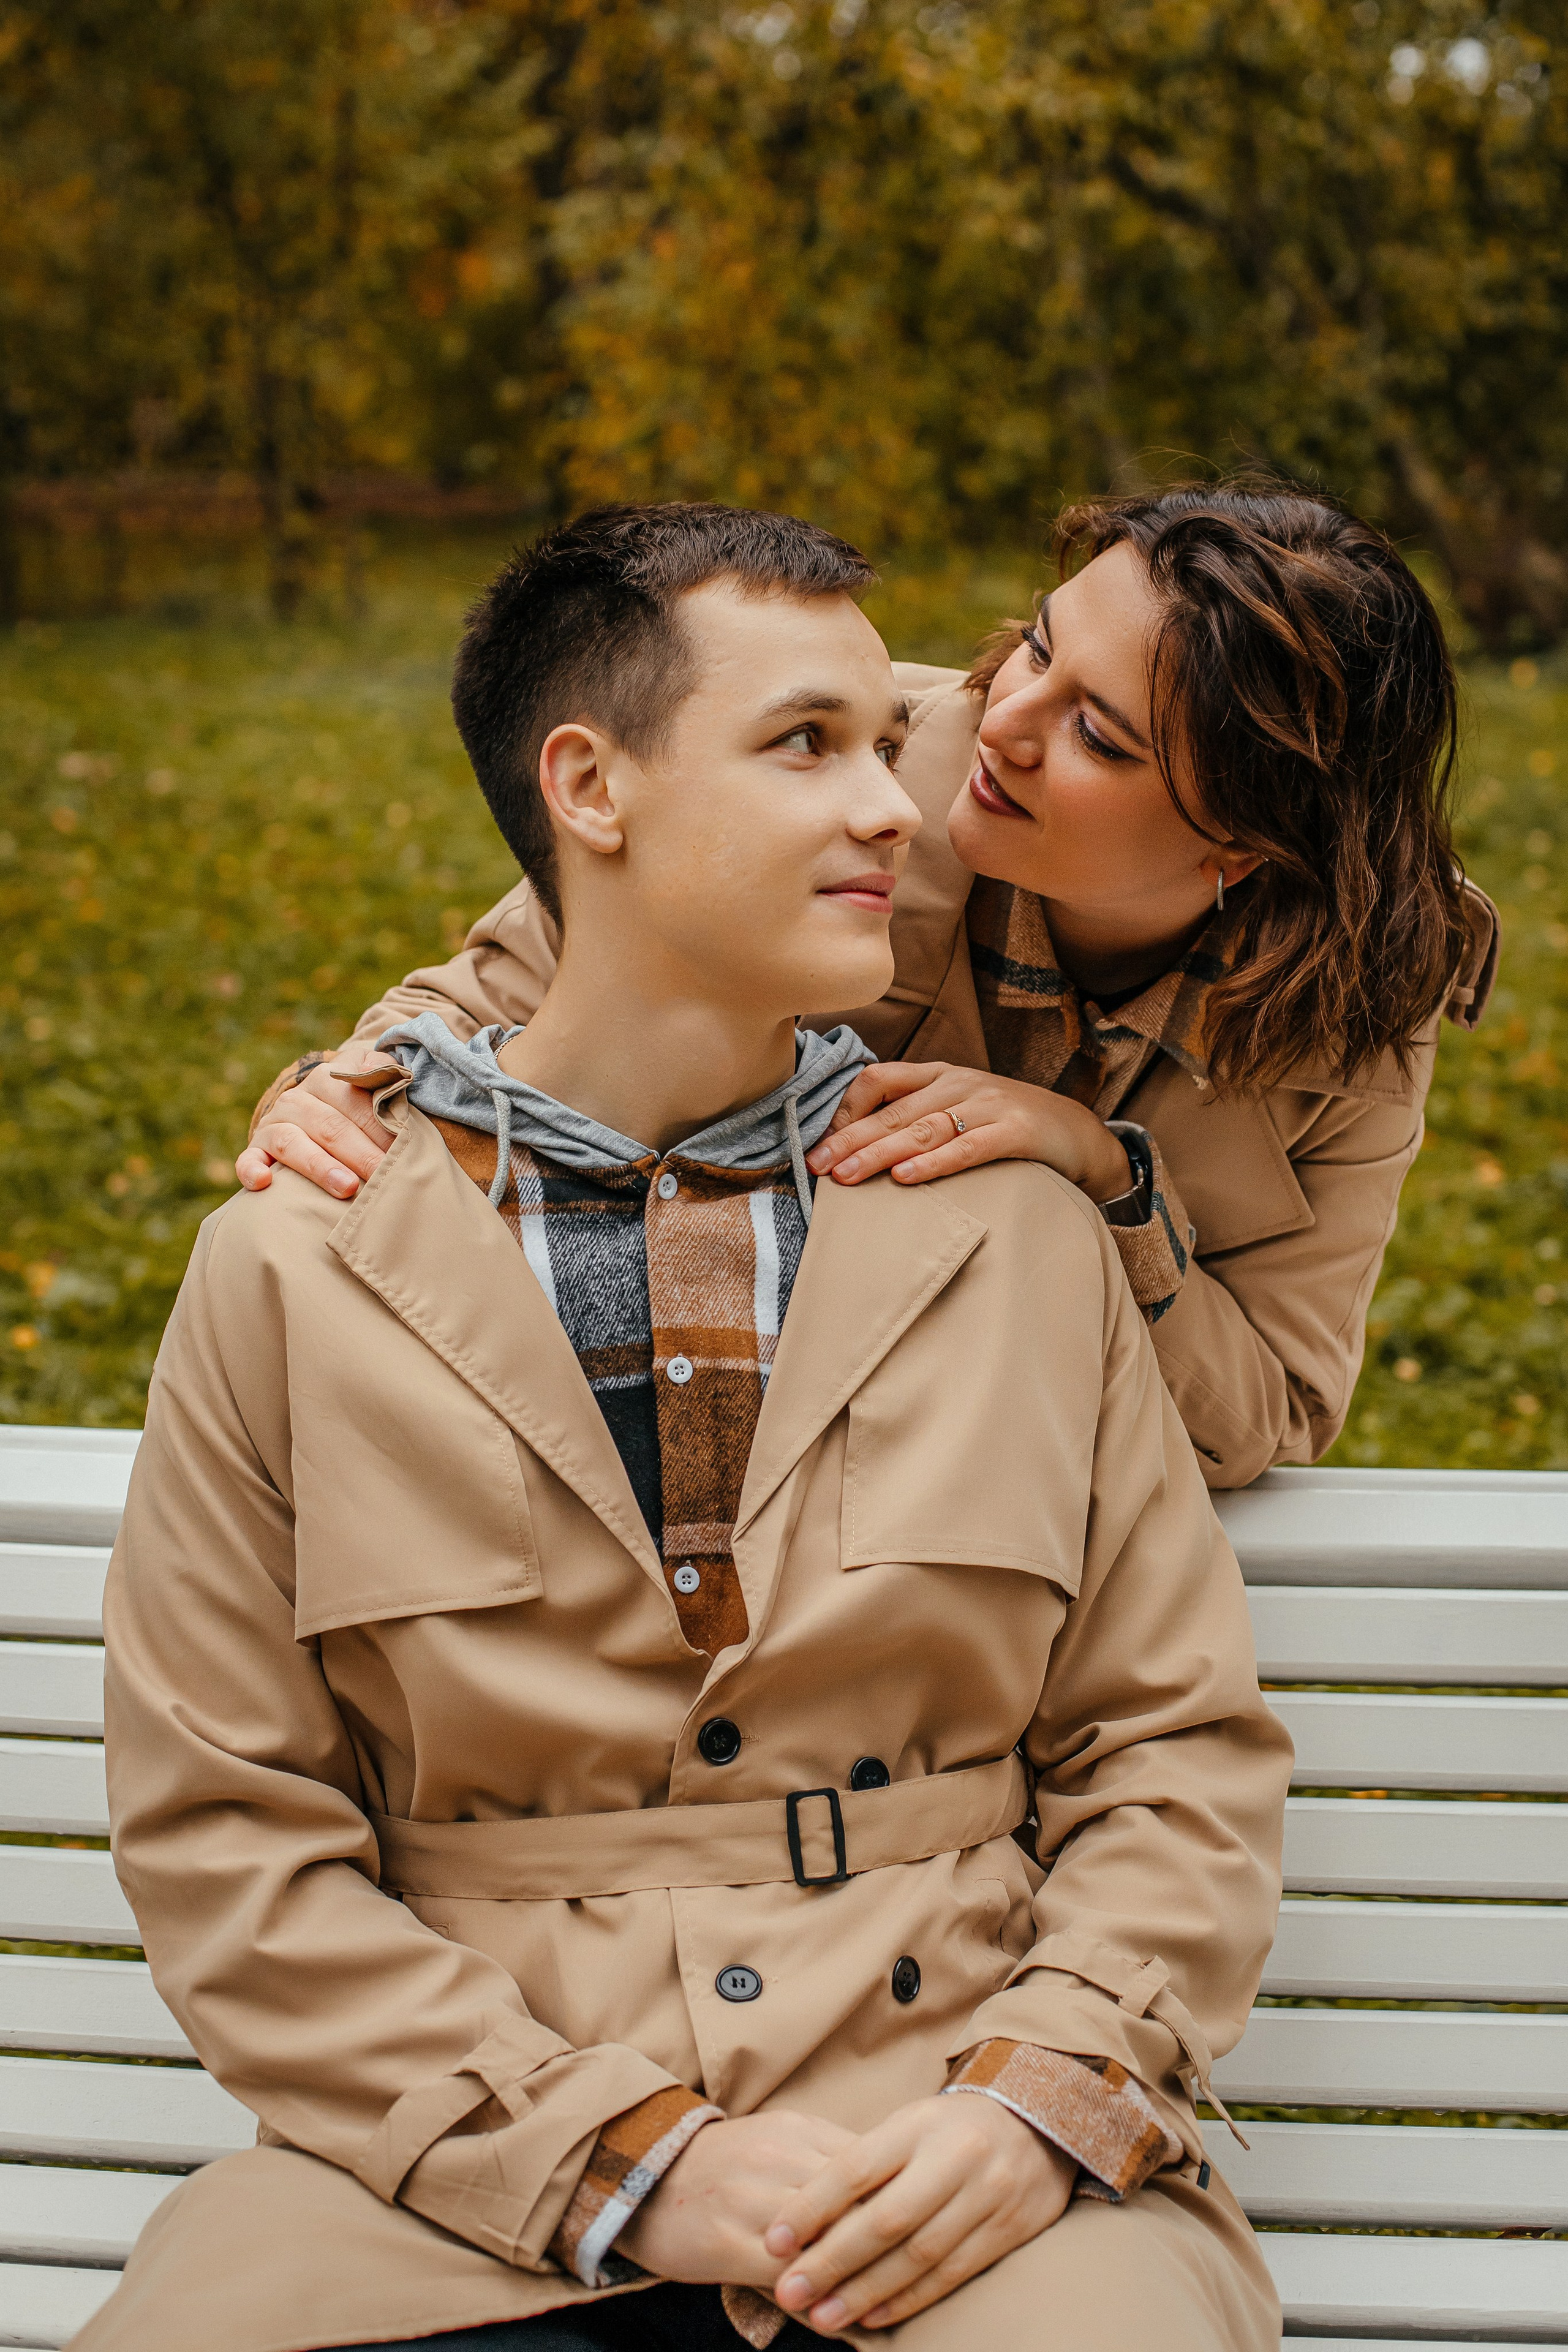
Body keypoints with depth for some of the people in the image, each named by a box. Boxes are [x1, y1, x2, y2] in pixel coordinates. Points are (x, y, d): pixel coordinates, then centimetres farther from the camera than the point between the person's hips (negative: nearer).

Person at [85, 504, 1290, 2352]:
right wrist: (612, 2157, -9)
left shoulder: (1024, 1240, 11)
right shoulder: (289, 1272, 5)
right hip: (460, 2181, -1)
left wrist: (1043, 2100, -7)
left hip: (959, 2180, 1)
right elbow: (224, 1835, 1)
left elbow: (1182, 1753, 11)